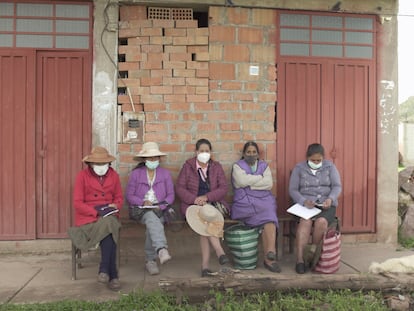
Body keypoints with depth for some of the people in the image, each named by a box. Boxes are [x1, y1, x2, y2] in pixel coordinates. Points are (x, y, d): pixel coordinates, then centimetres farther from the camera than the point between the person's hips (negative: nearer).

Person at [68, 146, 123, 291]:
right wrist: (96, 212, -19)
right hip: (87, 217, -3)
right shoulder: (82, 175, -2)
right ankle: (112, 275, -29)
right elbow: (77, 203, -7)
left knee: (108, 227, -33)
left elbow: (119, 197, 15)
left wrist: (115, 206, -9)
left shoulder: (113, 175, 9)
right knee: (108, 226, -33)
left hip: (109, 216, 3)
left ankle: (104, 271, -25)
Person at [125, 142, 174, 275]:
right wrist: (143, 202, -13)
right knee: (152, 219, -36)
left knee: (152, 226, -31)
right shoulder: (136, 173, 6)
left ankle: (151, 260, -20)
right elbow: (129, 195, 4)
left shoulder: (165, 173, 11)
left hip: (160, 210, 2)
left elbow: (171, 195, 8)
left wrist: (161, 206, -10)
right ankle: (161, 250, -56)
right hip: (140, 209, -2)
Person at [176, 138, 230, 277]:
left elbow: (223, 188, 1)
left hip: (213, 203, 1)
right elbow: (179, 188, -1)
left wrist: (206, 197, -15)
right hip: (193, 205, -1)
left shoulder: (216, 167, 11)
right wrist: (194, 199, -17)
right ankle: (220, 252, -34)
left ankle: (205, 265, -26)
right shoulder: (187, 166, 6)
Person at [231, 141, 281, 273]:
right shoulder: (237, 166, 12)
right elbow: (242, 181, -9)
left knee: (269, 218, -29)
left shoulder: (264, 166, 20)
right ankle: (270, 256, -26)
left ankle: (269, 256, -35)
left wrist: (250, 183, -4)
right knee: (268, 219, -30)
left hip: (264, 200, 3)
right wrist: (260, 177, 1)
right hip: (245, 202, -2)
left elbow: (269, 184, 2)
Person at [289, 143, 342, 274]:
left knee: (321, 221, -32)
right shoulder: (299, 168, 6)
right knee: (305, 221, -32)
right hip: (305, 204, -1)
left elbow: (337, 186, 3)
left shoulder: (330, 166, 9)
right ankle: (299, 259, -34)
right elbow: (293, 190, 1)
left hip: (326, 205, 1)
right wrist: (304, 201, -18)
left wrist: (330, 199, -18)